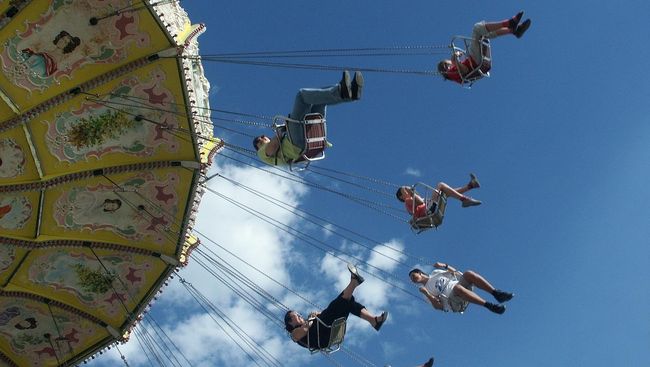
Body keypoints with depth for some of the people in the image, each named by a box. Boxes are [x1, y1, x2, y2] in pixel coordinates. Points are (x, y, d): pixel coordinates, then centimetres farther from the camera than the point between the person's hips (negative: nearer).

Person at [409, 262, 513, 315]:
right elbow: (438, 306, 0)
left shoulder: (435, 272, 25)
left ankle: (496, 293, -30)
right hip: (455, 303, -4)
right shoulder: (425, 289, 13)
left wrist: (444, 266, 4)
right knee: (457, 287, -39)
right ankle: (489, 305, -45)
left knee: (468, 273, -26)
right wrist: (426, 294, -13)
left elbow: (455, 272, 21)